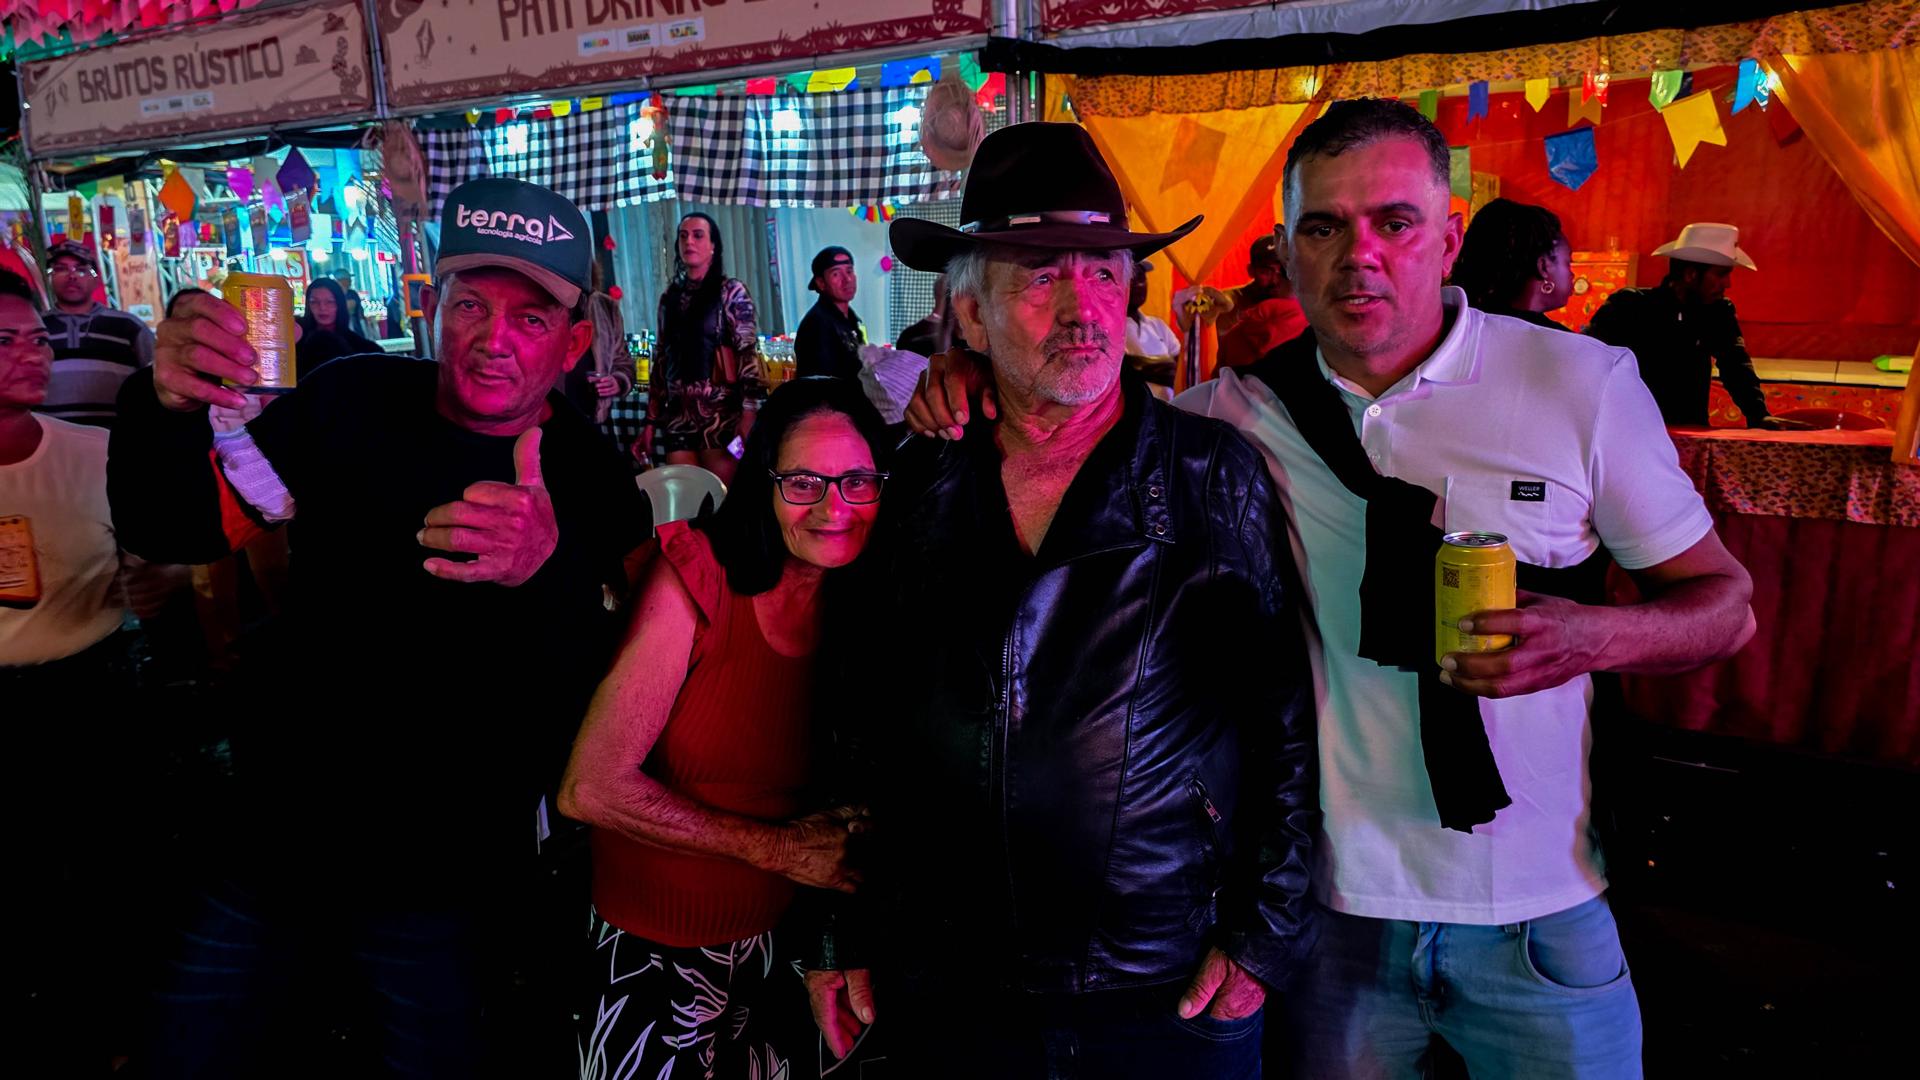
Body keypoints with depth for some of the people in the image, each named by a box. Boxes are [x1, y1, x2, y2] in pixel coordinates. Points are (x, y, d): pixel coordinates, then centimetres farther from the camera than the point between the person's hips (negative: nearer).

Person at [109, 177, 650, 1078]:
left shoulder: (590, 487, -13)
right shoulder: (354, 402, -5)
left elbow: (602, 708, -21)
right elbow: (171, 530, -2)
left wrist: (550, 574, -42)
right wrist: (165, 407, -23)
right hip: (274, 827, 3)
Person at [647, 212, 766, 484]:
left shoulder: (731, 292, 1)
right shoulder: (670, 298, 14)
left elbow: (748, 355, -6)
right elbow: (660, 363, 15)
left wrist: (749, 414, -17)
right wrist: (651, 423, 11)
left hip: (721, 415, -4)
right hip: (678, 417, 4)